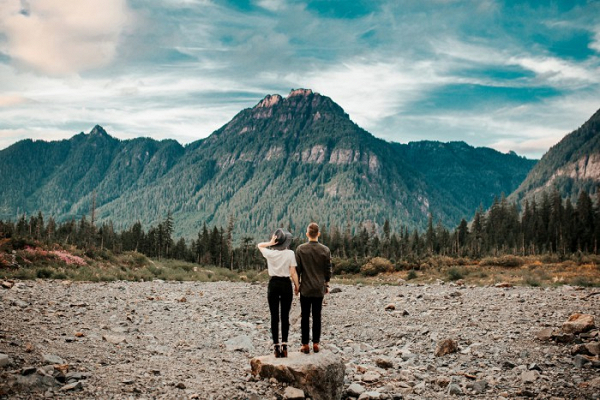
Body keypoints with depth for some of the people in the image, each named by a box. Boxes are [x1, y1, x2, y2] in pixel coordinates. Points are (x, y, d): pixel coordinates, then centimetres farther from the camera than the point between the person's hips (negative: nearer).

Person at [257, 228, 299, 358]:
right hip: (286, 284, -1)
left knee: (274, 317, 4)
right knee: (285, 316, 5)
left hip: (273, 284, 1)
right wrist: (297, 286, 3)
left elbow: (259, 245, 17)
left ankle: (276, 347, 3)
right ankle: (284, 345, 0)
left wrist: (270, 243, -1)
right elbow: (293, 273, -7)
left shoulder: (270, 253, -3)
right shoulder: (290, 254, -6)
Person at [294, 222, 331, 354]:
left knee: (305, 317, 6)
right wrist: (326, 285, 15)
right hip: (319, 289, 1)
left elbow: (297, 269, -3)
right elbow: (328, 270, 3)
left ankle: (305, 345, 7)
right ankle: (316, 344, 10)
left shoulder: (300, 249, -7)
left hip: (305, 288, -1)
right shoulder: (325, 250, -3)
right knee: (317, 316, 9)